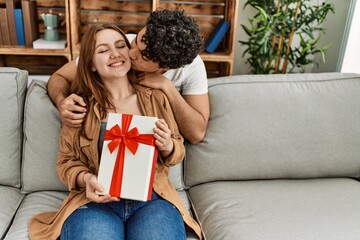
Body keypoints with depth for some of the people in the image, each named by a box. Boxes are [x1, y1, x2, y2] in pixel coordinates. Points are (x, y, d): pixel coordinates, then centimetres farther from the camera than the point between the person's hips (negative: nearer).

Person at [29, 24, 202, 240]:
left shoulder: (156, 98, 7)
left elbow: (178, 152, 14)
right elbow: (66, 161, 9)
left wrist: (167, 146, -10)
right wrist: (85, 179, -12)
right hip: (95, 200, -1)